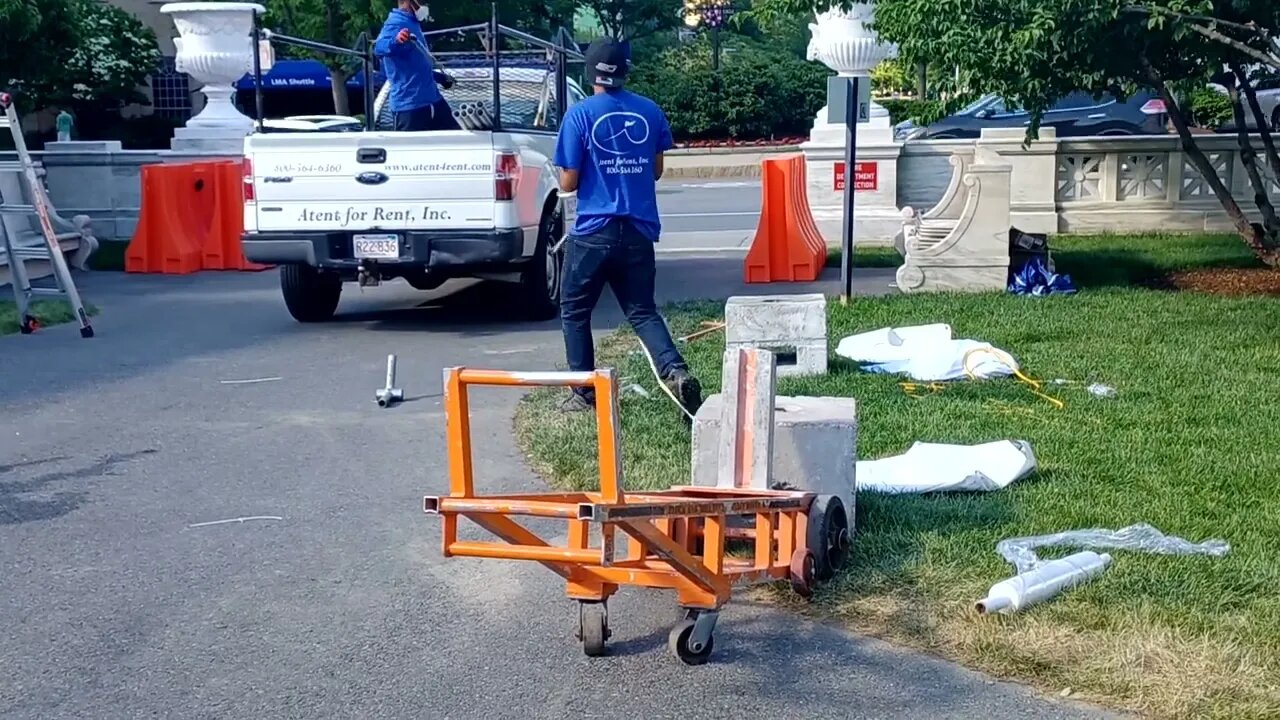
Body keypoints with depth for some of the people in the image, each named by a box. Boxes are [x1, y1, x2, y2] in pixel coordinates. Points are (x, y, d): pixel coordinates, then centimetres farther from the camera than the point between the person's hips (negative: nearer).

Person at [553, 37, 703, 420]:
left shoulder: (580, 115, -8)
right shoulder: (650, 111, 4)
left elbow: (568, 183, -6)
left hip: (594, 231, -4)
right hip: (640, 230, 4)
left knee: (574, 311, 13)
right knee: (642, 311, 11)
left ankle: (584, 393, 16)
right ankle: (676, 372, -12)